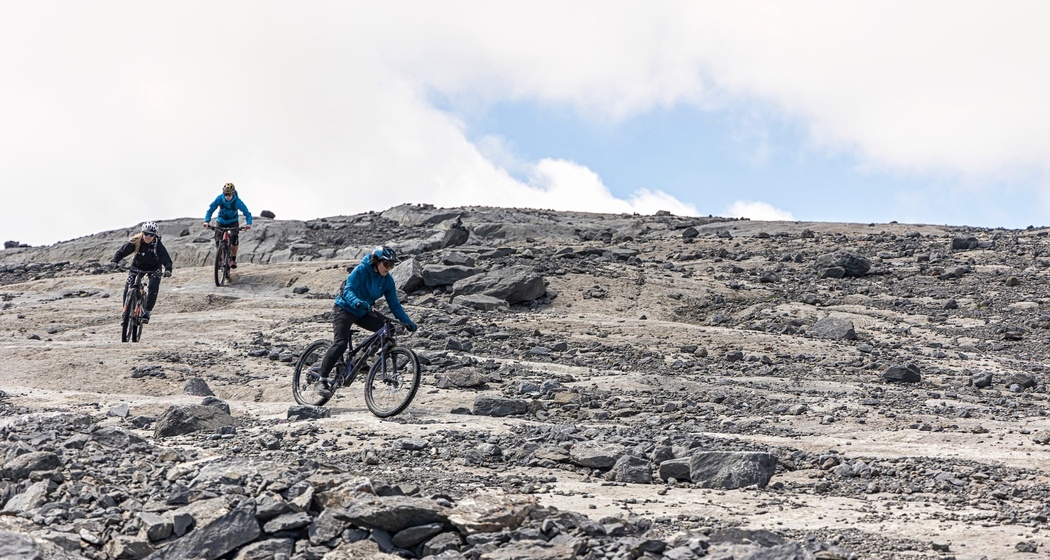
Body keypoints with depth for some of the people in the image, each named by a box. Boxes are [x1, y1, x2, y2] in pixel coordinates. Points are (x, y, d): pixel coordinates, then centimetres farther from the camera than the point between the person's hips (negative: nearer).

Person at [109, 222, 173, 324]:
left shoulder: (158, 244, -28)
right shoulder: (136, 241, -25)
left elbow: (165, 258, -35)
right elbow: (123, 250, -29)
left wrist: (168, 269, -54)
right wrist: (114, 261, -46)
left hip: (154, 268, -1)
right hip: (137, 266, 1)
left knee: (153, 287, -21)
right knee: (128, 286, -13)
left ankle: (147, 312, -10)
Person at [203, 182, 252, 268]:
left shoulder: (237, 201, -28)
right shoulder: (219, 199, -25)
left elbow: (247, 213, -26)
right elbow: (210, 210, -21)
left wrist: (248, 223, -45)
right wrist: (207, 221, -37)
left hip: (233, 222, -1)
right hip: (221, 221, 1)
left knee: (234, 238, -27)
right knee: (218, 241, -16)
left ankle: (233, 259, -10)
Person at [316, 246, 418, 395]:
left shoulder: (387, 280, -5)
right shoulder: (361, 270, -21)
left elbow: (394, 304, -2)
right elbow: (348, 290, -30)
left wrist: (407, 321, -13)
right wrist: (357, 302, -50)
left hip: (363, 313, 6)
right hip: (345, 309, -6)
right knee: (340, 344, -21)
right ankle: (323, 380, -12)